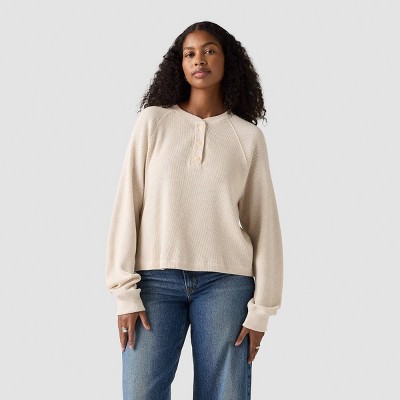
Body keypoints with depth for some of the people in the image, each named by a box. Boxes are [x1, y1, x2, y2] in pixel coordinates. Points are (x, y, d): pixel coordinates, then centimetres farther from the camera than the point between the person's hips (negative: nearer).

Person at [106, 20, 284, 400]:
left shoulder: (248, 136, 6)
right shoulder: (153, 121, 5)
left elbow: (264, 224, 7)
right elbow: (126, 205, 1)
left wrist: (262, 307, 2)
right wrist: (125, 290, -6)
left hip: (225, 281, 1)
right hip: (156, 278, 0)